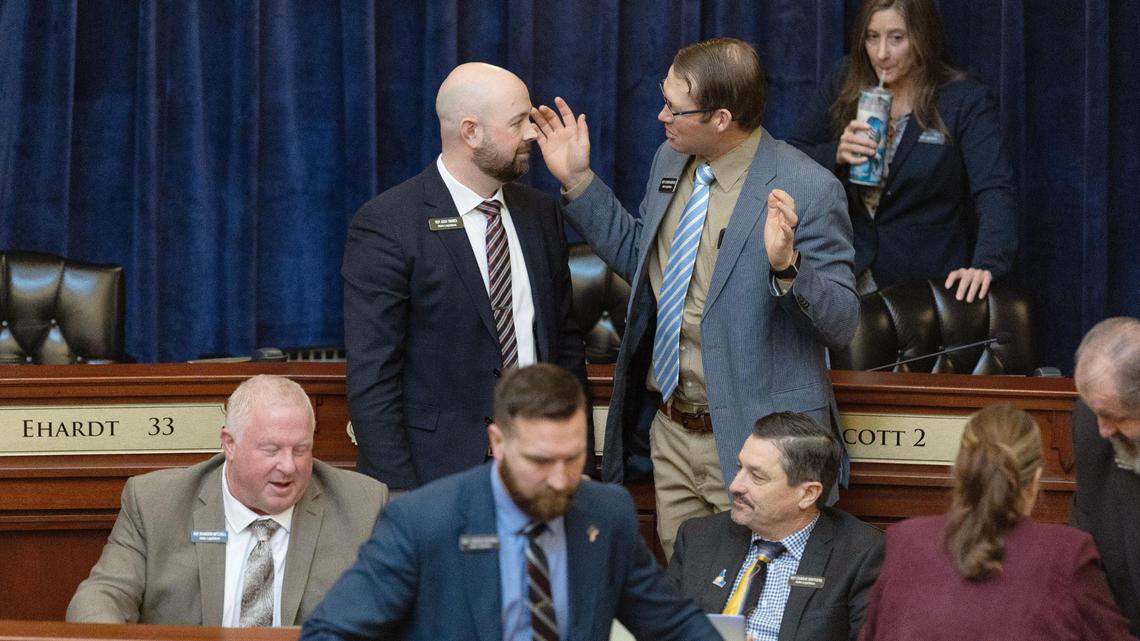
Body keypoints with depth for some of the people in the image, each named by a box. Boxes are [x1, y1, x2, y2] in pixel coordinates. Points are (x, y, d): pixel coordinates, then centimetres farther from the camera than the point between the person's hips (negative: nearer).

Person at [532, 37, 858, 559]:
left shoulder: (806, 189, -18)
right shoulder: (670, 162, 5)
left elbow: (843, 323, -16)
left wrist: (786, 265, -35)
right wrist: (578, 181, 13)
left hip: (754, 441, -7)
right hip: (672, 432, 7)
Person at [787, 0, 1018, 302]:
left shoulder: (966, 101, -11)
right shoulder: (843, 83, -1)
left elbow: (995, 191, -22)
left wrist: (987, 264, -40)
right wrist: (835, 154, -19)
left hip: (925, 281, -3)